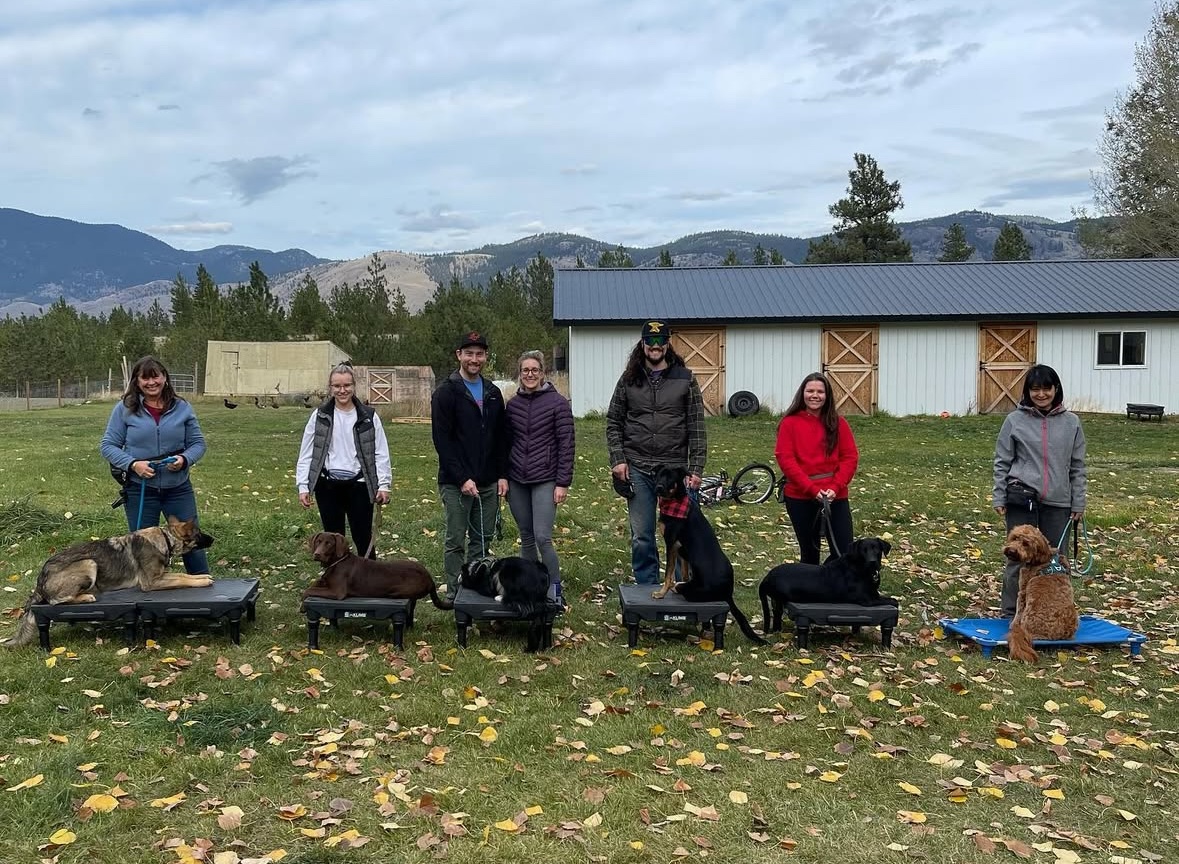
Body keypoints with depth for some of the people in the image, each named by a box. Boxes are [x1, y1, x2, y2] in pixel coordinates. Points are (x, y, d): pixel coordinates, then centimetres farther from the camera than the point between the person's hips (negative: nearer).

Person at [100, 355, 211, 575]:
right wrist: (132, 464, -16)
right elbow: (108, 446, 0)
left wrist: (185, 459, -15)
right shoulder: (125, 409, -2)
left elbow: (198, 443, 6)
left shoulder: (182, 408, 2)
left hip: (179, 487, 1)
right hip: (139, 489, -1)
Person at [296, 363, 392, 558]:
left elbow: (381, 454, 2)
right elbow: (306, 454, 5)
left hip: (359, 485, -1)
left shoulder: (369, 417, 1)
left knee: (363, 537, 1)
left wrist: (383, 485, -6)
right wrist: (303, 486, -1)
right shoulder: (319, 416, 3)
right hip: (327, 485, 1)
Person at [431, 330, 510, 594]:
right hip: (455, 483, -5)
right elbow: (442, 440, -12)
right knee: (455, 541, 2)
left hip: (488, 483, 5)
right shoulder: (445, 393, -6)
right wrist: (462, 479, -17)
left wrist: (502, 475, 5)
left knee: (483, 540, 11)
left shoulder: (493, 393, 11)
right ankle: (455, 594, 11)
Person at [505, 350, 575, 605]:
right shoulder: (512, 404, 9)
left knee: (542, 538, -11)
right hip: (516, 481, 4)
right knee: (526, 537, 9)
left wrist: (563, 482, -9)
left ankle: (555, 591, 1)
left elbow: (566, 444, -6)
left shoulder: (558, 403, -4)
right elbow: (507, 442, 15)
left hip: (545, 480, -4)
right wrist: (503, 478, 10)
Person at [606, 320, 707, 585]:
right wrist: (618, 460, -1)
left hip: (675, 468, -1)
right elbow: (613, 423, 10)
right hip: (637, 469, 2)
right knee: (641, 538, 7)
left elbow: (697, 427, 2)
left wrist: (696, 468, -4)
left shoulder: (685, 379, 3)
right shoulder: (629, 379, 7)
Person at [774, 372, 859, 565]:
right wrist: (812, 489, -15)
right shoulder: (790, 423, -1)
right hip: (800, 498, -2)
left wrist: (835, 487, -12)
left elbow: (850, 457, 3)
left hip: (835, 497, 2)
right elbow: (785, 459, -7)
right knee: (810, 553, 8)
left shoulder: (838, 423, 6)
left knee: (844, 552, -3)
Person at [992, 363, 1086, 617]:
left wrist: (1078, 503, 6)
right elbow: (1002, 462, 4)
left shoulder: (1071, 422, 7)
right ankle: (1010, 614, 11)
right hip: (1021, 501, -2)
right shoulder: (1015, 420, 2)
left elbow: (1077, 467, 10)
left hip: (1058, 503, 2)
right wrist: (998, 498, 0)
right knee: (1020, 559, 1)